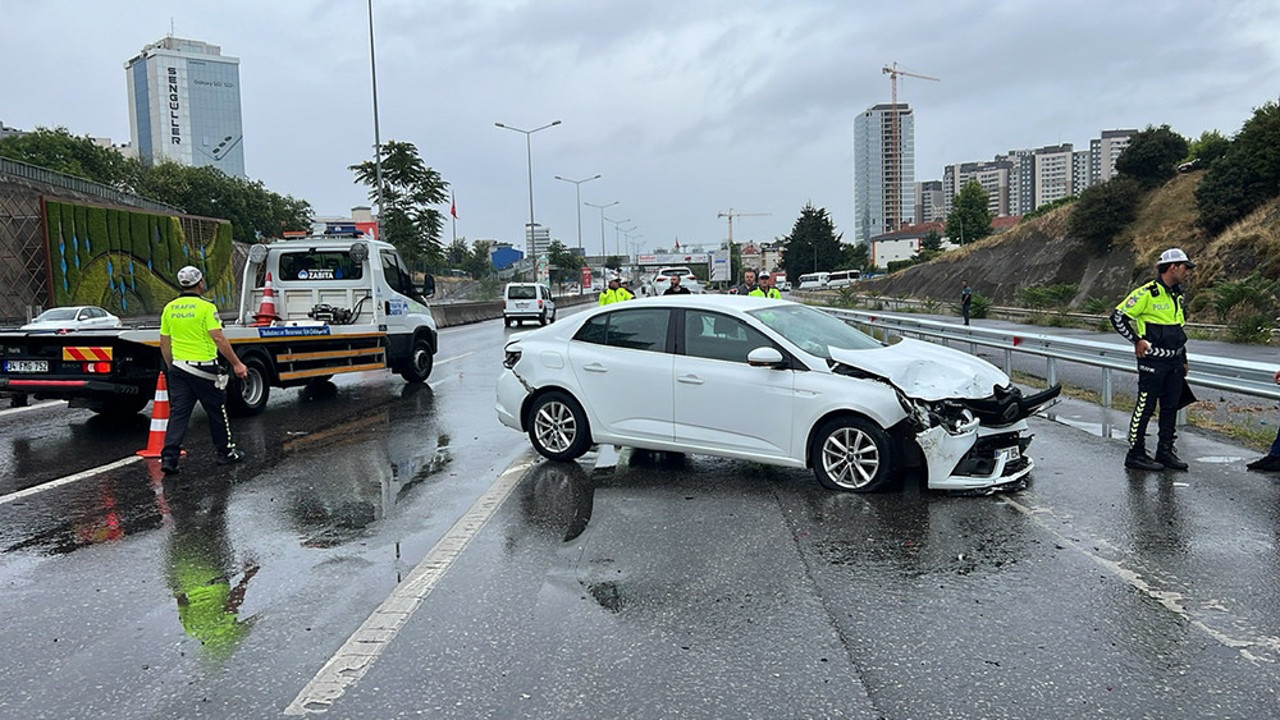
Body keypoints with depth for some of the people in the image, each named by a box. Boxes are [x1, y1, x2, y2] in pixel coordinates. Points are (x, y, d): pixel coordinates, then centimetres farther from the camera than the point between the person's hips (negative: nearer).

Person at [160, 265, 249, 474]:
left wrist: (171, 368, 23)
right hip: (203, 367, -5)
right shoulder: (206, 307, -11)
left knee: (178, 413, 6)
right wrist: (236, 364, -13)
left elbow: (164, 342, 11)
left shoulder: (170, 308, 7)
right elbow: (219, 338, -17)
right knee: (217, 411, 10)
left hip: (179, 368, 5)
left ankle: (169, 457, -2)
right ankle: (225, 452, 21)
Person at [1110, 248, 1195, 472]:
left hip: (1174, 362, 8)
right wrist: (1137, 340, -13)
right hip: (1152, 361, -8)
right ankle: (1135, 454, 3)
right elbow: (1118, 316, -14)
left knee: (1171, 408, 11)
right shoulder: (1147, 293, -13)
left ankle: (1165, 451, 21)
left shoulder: (1178, 295, 15)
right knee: (1145, 408, -4)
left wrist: (1184, 360, 23)